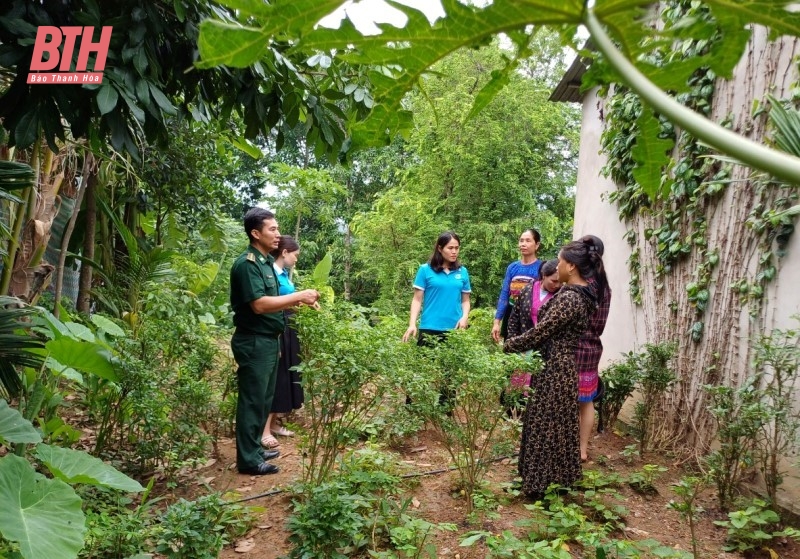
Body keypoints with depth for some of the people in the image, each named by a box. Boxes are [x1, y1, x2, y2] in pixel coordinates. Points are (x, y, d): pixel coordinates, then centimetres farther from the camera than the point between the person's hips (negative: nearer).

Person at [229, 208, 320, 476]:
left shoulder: (266, 261, 12)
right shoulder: (247, 264, -17)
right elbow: (259, 304, -25)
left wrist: (297, 302, 3)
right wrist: (299, 296, -22)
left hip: (268, 341, 10)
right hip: (253, 342, -10)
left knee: (264, 399, 17)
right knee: (252, 400, -1)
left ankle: (254, 448, 29)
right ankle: (248, 459, 9)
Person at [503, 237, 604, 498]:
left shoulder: (568, 298, -23)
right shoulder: (582, 293, 7)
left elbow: (539, 333, -20)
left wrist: (507, 345, -8)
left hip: (554, 368, -10)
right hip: (562, 365, 10)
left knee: (544, 424, 2)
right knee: (556, 424, 19)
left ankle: (538, 482, 14)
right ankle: (558, 476, 31)